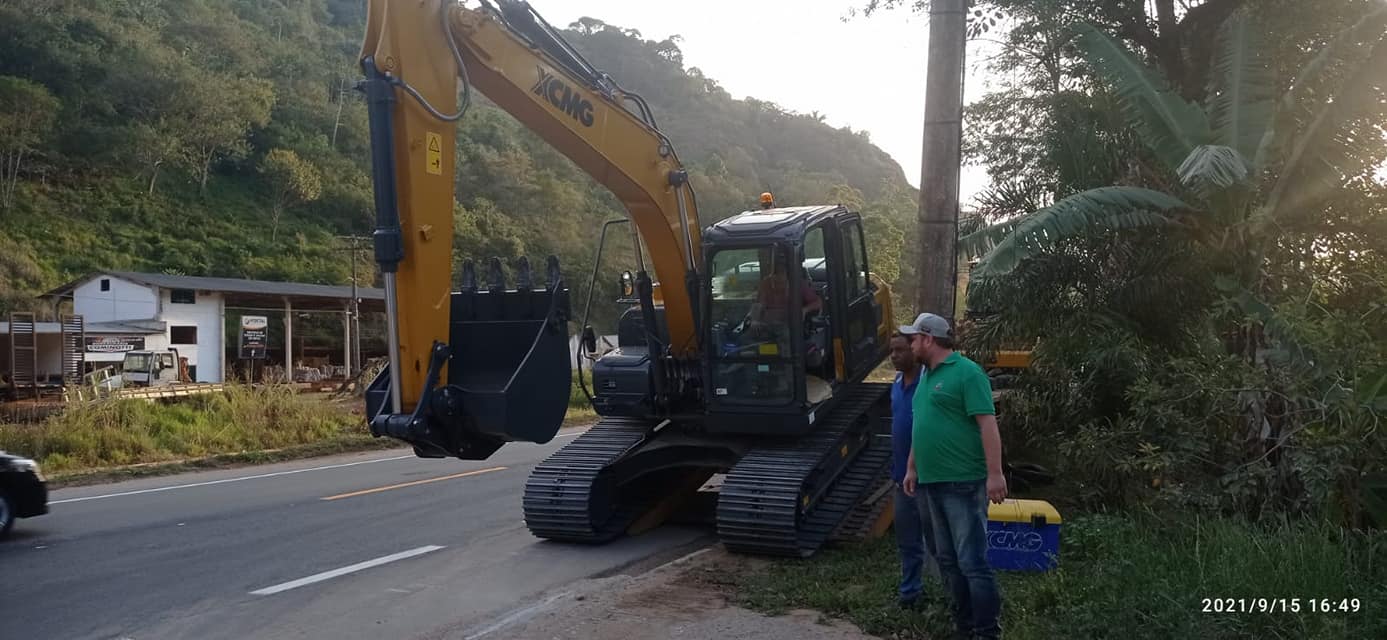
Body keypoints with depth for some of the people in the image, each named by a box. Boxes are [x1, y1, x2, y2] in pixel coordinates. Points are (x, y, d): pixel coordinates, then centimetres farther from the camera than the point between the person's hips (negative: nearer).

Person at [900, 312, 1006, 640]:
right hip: (933, 482, 9)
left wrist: (994, 473, -22)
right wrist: (912, 469, 23)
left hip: (963, 483, -9)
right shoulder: (927, 376, 16)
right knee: (948, 560, 14)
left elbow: (988, 425, -16)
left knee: (972, 561, -7)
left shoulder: (966, 372, -10)